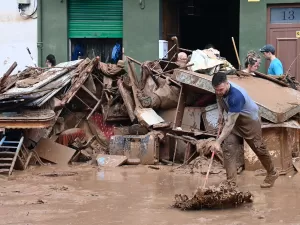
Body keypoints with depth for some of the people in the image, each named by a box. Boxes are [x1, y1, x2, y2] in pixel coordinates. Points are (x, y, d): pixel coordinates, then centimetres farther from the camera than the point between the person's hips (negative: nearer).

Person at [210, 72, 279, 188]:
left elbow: (230, 123, -40)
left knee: (258, 148, 7)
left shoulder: (236, 96, -42)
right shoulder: (220, 90, -19)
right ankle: (231, 182, -8)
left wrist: (218, 141, -41)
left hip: (250, 119, -6)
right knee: (228, 146, -9)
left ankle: (272, 174, 31)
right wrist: (220, 123, -1)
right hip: (234, 118, 6)